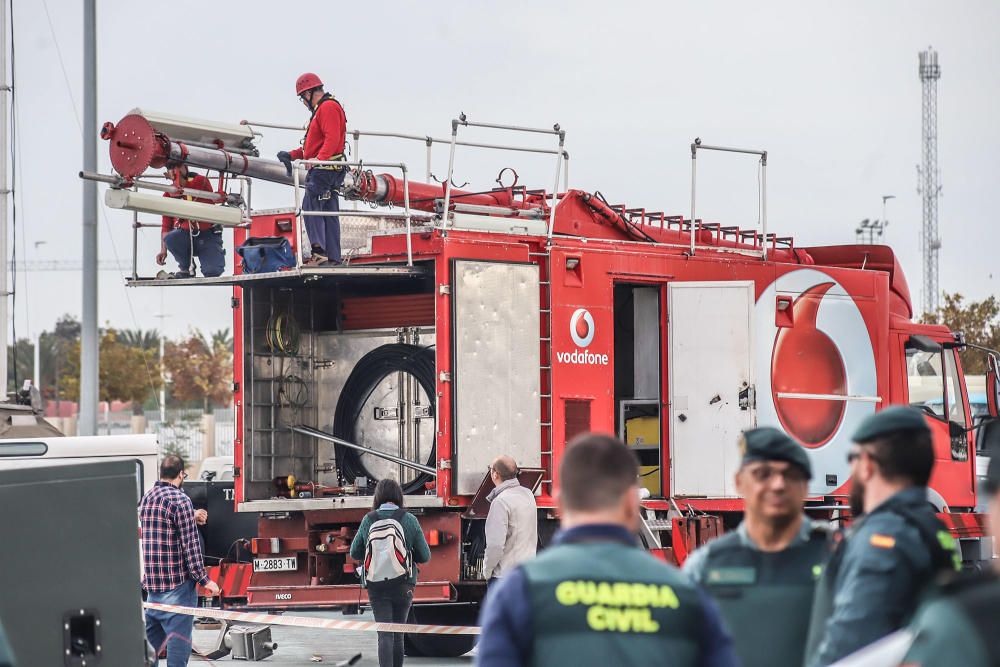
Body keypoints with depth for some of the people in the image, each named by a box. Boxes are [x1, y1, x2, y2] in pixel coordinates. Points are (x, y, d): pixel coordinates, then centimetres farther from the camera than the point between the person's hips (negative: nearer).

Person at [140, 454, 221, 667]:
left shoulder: (146, 498, 10)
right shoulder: (180, 500, -13)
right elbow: (190, 545, -15)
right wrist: (204, 579, -10)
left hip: (151, 581, 7)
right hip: (177, 585, -7)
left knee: (151, 641, 13)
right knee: (179, 641, -4)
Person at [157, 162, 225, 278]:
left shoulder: (200, 181, -3)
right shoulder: (168, 195, 7)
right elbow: (166, 225, 6)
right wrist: (163, 250, -3)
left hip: (208, 235, -3)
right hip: (185, 235, 3)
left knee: (212, 271, -24)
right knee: (170, 238, -33)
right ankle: (186, 269, -7)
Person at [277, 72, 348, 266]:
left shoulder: (328, 107, -9)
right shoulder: (322, 109, 24)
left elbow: (332, 139, -22)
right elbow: (315, 145, 28)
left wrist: (318, 159, -32)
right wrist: (292, 155, 21)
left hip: (324, 169, -11)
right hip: (327, 170, 11)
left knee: (311, 206, -17)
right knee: (329, 213, 8)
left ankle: (318, 250, -28)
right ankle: (333, 258, 8)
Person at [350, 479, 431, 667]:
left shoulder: (368, 520, -2)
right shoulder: (409, 520, -5)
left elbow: (355, 553, 8)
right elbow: (424, 556, 0)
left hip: (376, 586, 0)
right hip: (403, 586, 0)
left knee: (385, 635, -3)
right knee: (398, 634, 14)